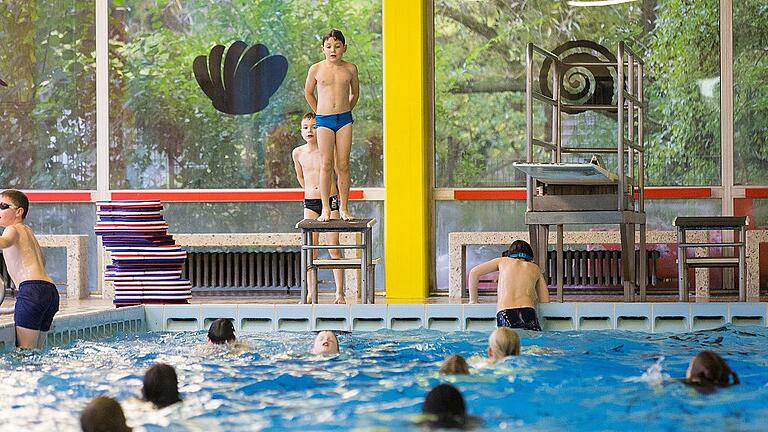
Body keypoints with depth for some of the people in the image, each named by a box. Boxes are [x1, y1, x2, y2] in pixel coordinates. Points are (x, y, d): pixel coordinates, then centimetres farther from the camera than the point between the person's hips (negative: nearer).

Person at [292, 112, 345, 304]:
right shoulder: (298, 153, 3)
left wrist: (340, 198, 6)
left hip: (330, 201, -3)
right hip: (310, 202, 3)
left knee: (334, 249, -2)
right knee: (310, 249, 1)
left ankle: (340, 293, 2)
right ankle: (310, 293, 4)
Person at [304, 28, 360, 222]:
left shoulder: (350, 69, 3)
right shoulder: (316, 69, -1)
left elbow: (355, 93, 19)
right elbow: (308, 93, 15)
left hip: (344, 119, 1)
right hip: (324, 120, -1)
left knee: (343, 165, 1)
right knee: (326, 164, -3)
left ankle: (344, 208, 7)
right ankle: (325, 209, 1)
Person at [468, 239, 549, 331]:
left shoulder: (503, 261, 26)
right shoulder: (535, 268, 26)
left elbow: (474, 272, 22)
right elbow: (545, 300, 23)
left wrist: (473, 301, 30)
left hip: (504, 314, 0)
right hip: (527, 312, 0)